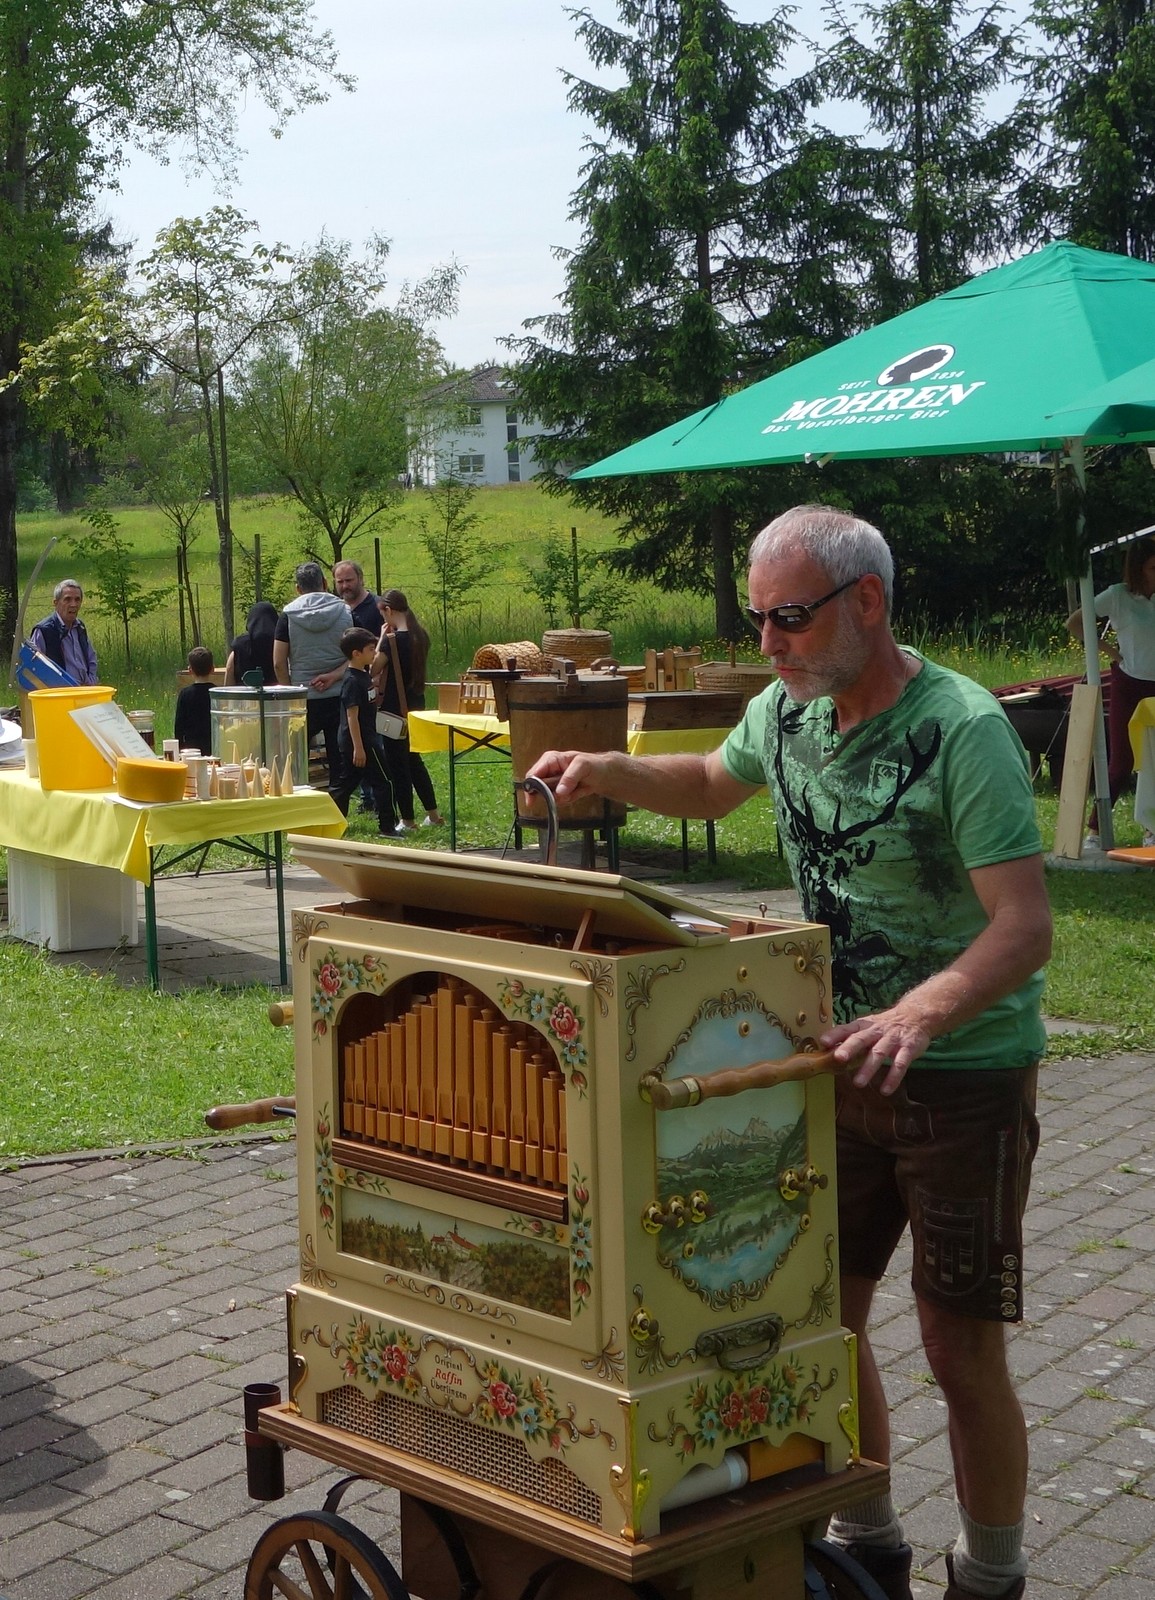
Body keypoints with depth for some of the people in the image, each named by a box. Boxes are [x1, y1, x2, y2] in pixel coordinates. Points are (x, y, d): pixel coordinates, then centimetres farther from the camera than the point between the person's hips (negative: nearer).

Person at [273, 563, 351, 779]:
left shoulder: (288, 615, -4)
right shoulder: (345, 612, 0)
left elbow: (279, 663, -6)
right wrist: (333, 676, -10)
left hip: (303, 699, -1)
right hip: (338, 697, 1)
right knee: (339, 761, 5)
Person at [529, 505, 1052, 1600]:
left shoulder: (961, 730, -22)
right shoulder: (788, 709, 1)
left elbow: (1025, 927, -29)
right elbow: (712, 785, 23)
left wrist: (920, 1013, -46)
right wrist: (608, 772, 4)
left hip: (963, 1074, -7)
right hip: (843, 1059, 7)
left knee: (961, 1352, 0)